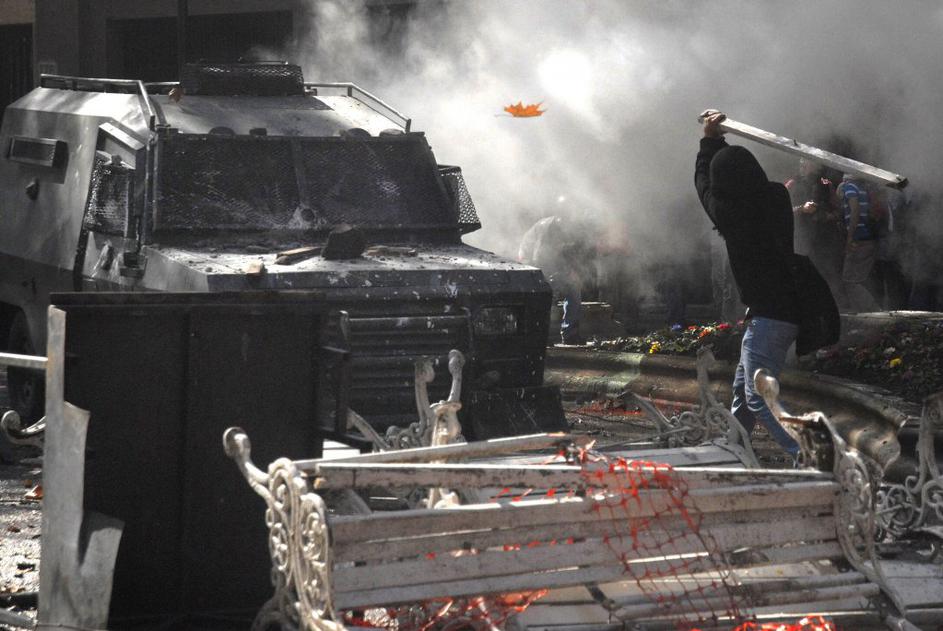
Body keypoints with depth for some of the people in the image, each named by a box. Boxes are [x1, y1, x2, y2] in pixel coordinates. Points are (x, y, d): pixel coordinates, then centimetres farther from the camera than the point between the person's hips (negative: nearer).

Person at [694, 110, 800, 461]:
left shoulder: (730, 212, -15)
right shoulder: (776, 197, 0)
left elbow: (703, 182, 7)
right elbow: (746, 177, 24)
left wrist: (710, 140, 20)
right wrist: (719, 142, 30)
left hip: (767, 314, -8)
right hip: (788, 307, 9)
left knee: (758, 397, -10)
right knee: (742, 388, 22)